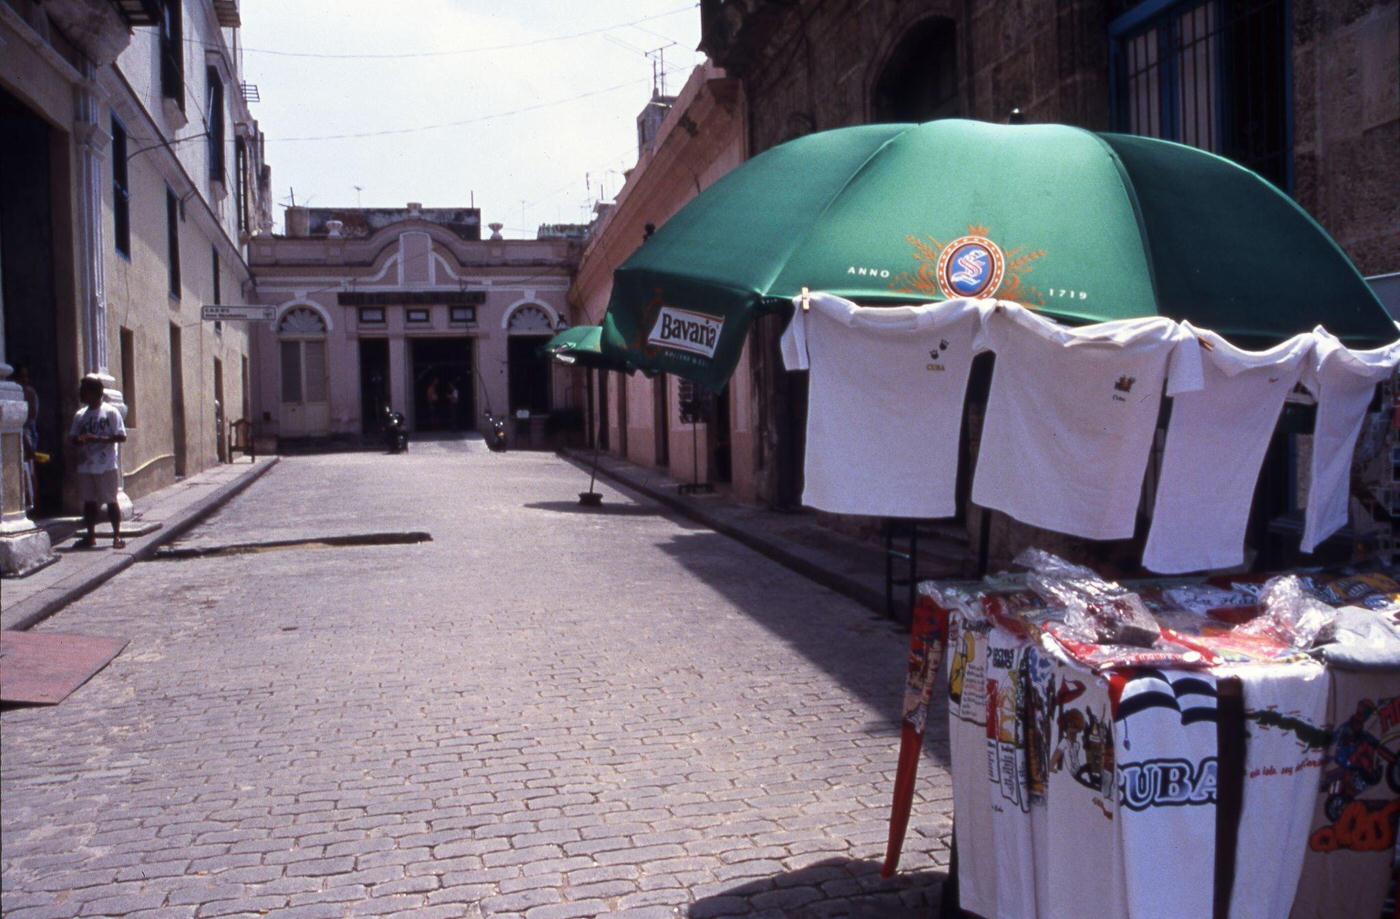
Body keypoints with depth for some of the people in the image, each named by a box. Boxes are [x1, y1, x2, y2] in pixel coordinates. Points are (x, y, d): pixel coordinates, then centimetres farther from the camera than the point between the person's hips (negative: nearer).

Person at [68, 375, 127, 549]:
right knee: (89, 501, 9)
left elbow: (121, 437, -9)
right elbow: (72, 437, 14)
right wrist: (79, 440, -9)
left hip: (107, 467, -5)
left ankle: (117, 536, 6)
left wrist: (98, 439, -20)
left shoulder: (111, 413, -5)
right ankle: (91, 536, 18)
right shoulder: (80, 415, 11)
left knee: (111, 501, -1)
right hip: (85, 467, 5)